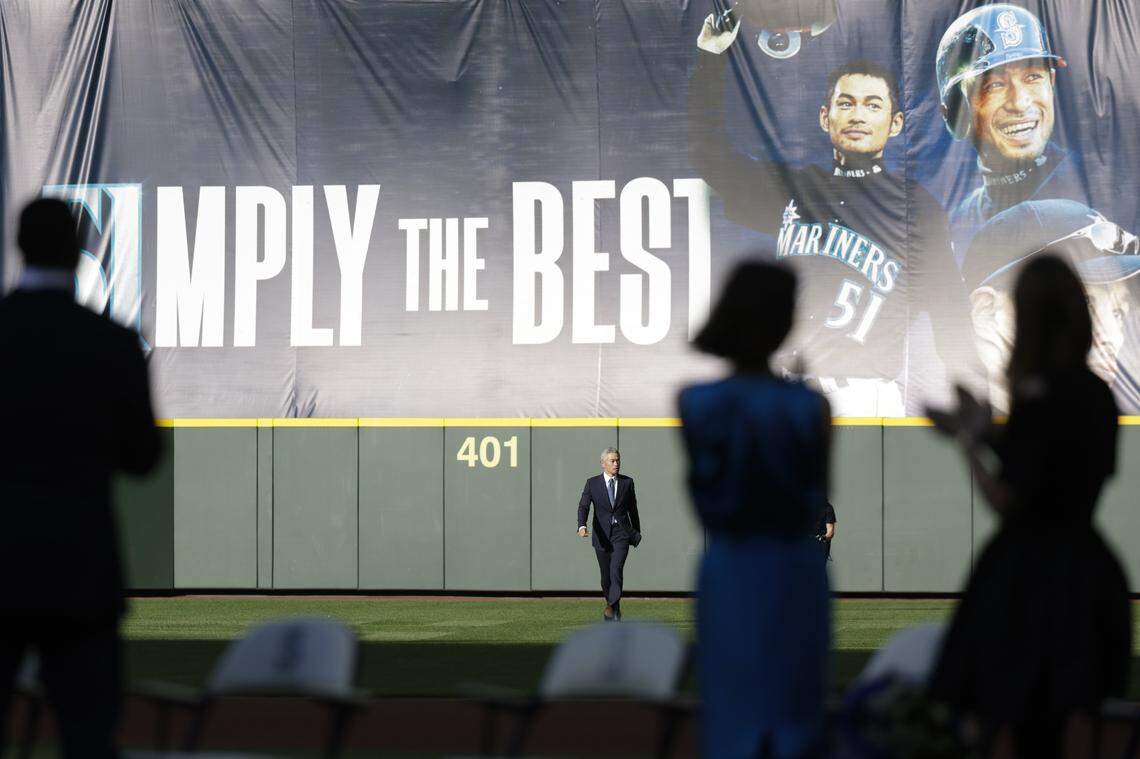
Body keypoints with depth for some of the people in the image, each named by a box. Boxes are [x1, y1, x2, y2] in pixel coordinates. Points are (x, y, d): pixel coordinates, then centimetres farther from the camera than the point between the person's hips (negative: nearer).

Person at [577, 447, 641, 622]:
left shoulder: (627, 482, 5)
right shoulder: (592, 483, 0)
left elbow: (632, 508, 14)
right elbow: (583, 506, -9)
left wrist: (637, 532, 21)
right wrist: (582, 526, -27)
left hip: (622, 533, -1)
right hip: (602, 534, 1)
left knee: (616, 569, -20)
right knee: (606, 575, 8)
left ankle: (611, 607, -28)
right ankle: (615, 609, 25)